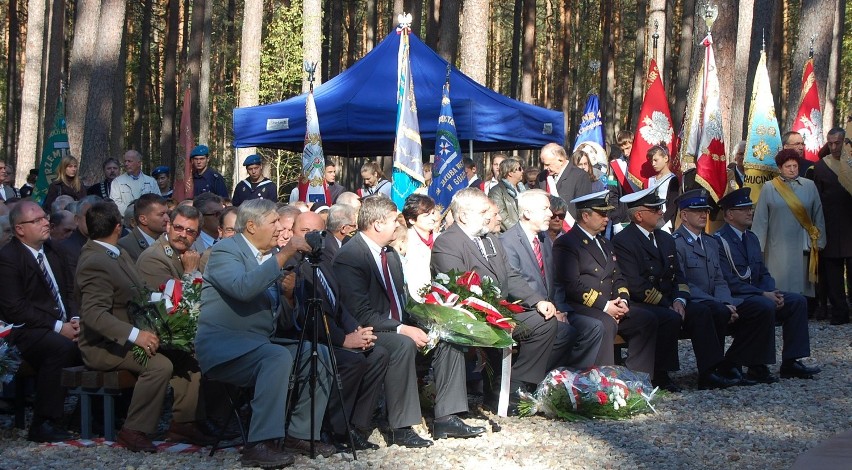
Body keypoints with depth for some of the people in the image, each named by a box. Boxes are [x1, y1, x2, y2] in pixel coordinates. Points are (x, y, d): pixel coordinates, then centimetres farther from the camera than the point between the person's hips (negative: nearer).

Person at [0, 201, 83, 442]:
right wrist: (58, 328, -18)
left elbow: (70, 287, 19)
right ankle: (43, 424, -28)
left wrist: (74, 319, -2)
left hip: (64, 325, 7)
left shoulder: (51, 249, 15)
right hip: (28, 331, -7)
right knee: (61, 347, -36)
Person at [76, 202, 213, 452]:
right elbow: (94, 314, -30)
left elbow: (136, 296, 19)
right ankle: (134, 431, -20)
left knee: (188, 354, -1)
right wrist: (135, 335, -38)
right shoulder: (95, 263, -21)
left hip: (130, 335, 10)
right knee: (160, 365, -30)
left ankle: (183, 422, 3)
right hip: (103, 345, -10)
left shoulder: (117, 254, 10)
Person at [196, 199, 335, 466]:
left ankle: (300, 433, -2)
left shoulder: (271, 256, 15)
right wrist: (284, 255, -27)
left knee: (319, 353, -8)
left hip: (263, 342, 8)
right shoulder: (225, 251, -8)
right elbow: (243, 287, -31)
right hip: (224, 349, -8)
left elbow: (284, 320, 17)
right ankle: (260, 444, -32)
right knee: (278, 357, -32)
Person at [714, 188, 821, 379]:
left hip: (756, 294, 9)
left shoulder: (751, 238, 18)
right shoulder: (719, 240, -12)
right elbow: (729, 281, -20)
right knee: (766, 305, -34)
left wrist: (773, 292, -5)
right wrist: (764, 294, -21)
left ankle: (790, 363, -7)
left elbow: (763, 273, 18)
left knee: (797, 301, -6)